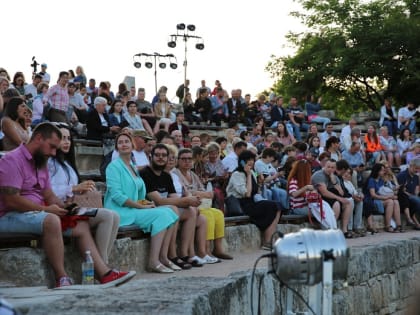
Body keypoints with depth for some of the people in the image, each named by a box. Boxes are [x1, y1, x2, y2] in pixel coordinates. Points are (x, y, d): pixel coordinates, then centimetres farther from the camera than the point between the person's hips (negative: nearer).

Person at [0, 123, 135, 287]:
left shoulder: (40, 163, 17)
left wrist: (65, 208, -2)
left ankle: (104, 273, -6)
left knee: (81, 225, 1)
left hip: (36, 213, 10)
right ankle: (62, 279, -30)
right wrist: (45, 209, -16)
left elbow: (49, 196, 18)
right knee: (51, 220, -36)